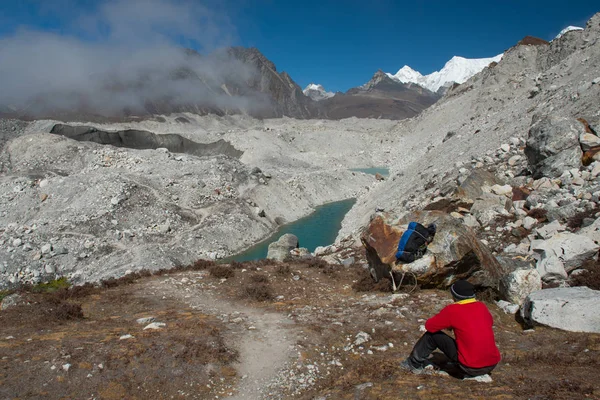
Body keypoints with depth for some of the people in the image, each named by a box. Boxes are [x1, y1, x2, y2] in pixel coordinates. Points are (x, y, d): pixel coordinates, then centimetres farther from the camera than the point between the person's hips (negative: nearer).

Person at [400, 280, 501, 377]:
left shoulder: (453, 310, -12)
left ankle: (415, 364, 20)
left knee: (432, 334, 7)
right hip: (493, 365, 5)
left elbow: (429, 326, -2)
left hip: (470, 368, -5)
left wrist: (448, 323, 18)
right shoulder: (482, 306, 3)